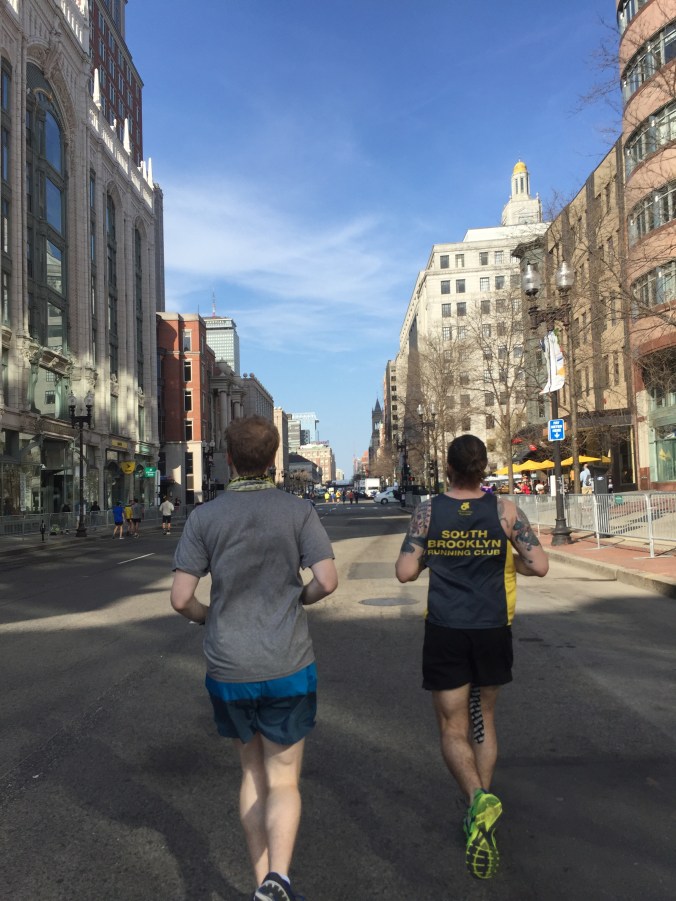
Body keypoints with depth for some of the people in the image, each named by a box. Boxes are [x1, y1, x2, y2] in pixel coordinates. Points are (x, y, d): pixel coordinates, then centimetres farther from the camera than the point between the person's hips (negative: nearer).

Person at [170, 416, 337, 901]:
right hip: (287, 668, -1)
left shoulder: (204, 517, -5)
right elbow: (327, 580, -14)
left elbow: (181, 598, -7)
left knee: (253, 773, 21)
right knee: (283, 780, 11)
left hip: (228, 670, 2)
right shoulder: (299, 510, -7)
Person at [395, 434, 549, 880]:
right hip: (492, 630, 1)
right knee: (485, 720, 21)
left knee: (453, 730, 9)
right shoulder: (505, 510, -6)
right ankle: (481, 812, 26)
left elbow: (406, 572, -8)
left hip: (445, 632, -1)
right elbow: (539, 565, -9)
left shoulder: (428, 512, -5)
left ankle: (479, 799, -15)